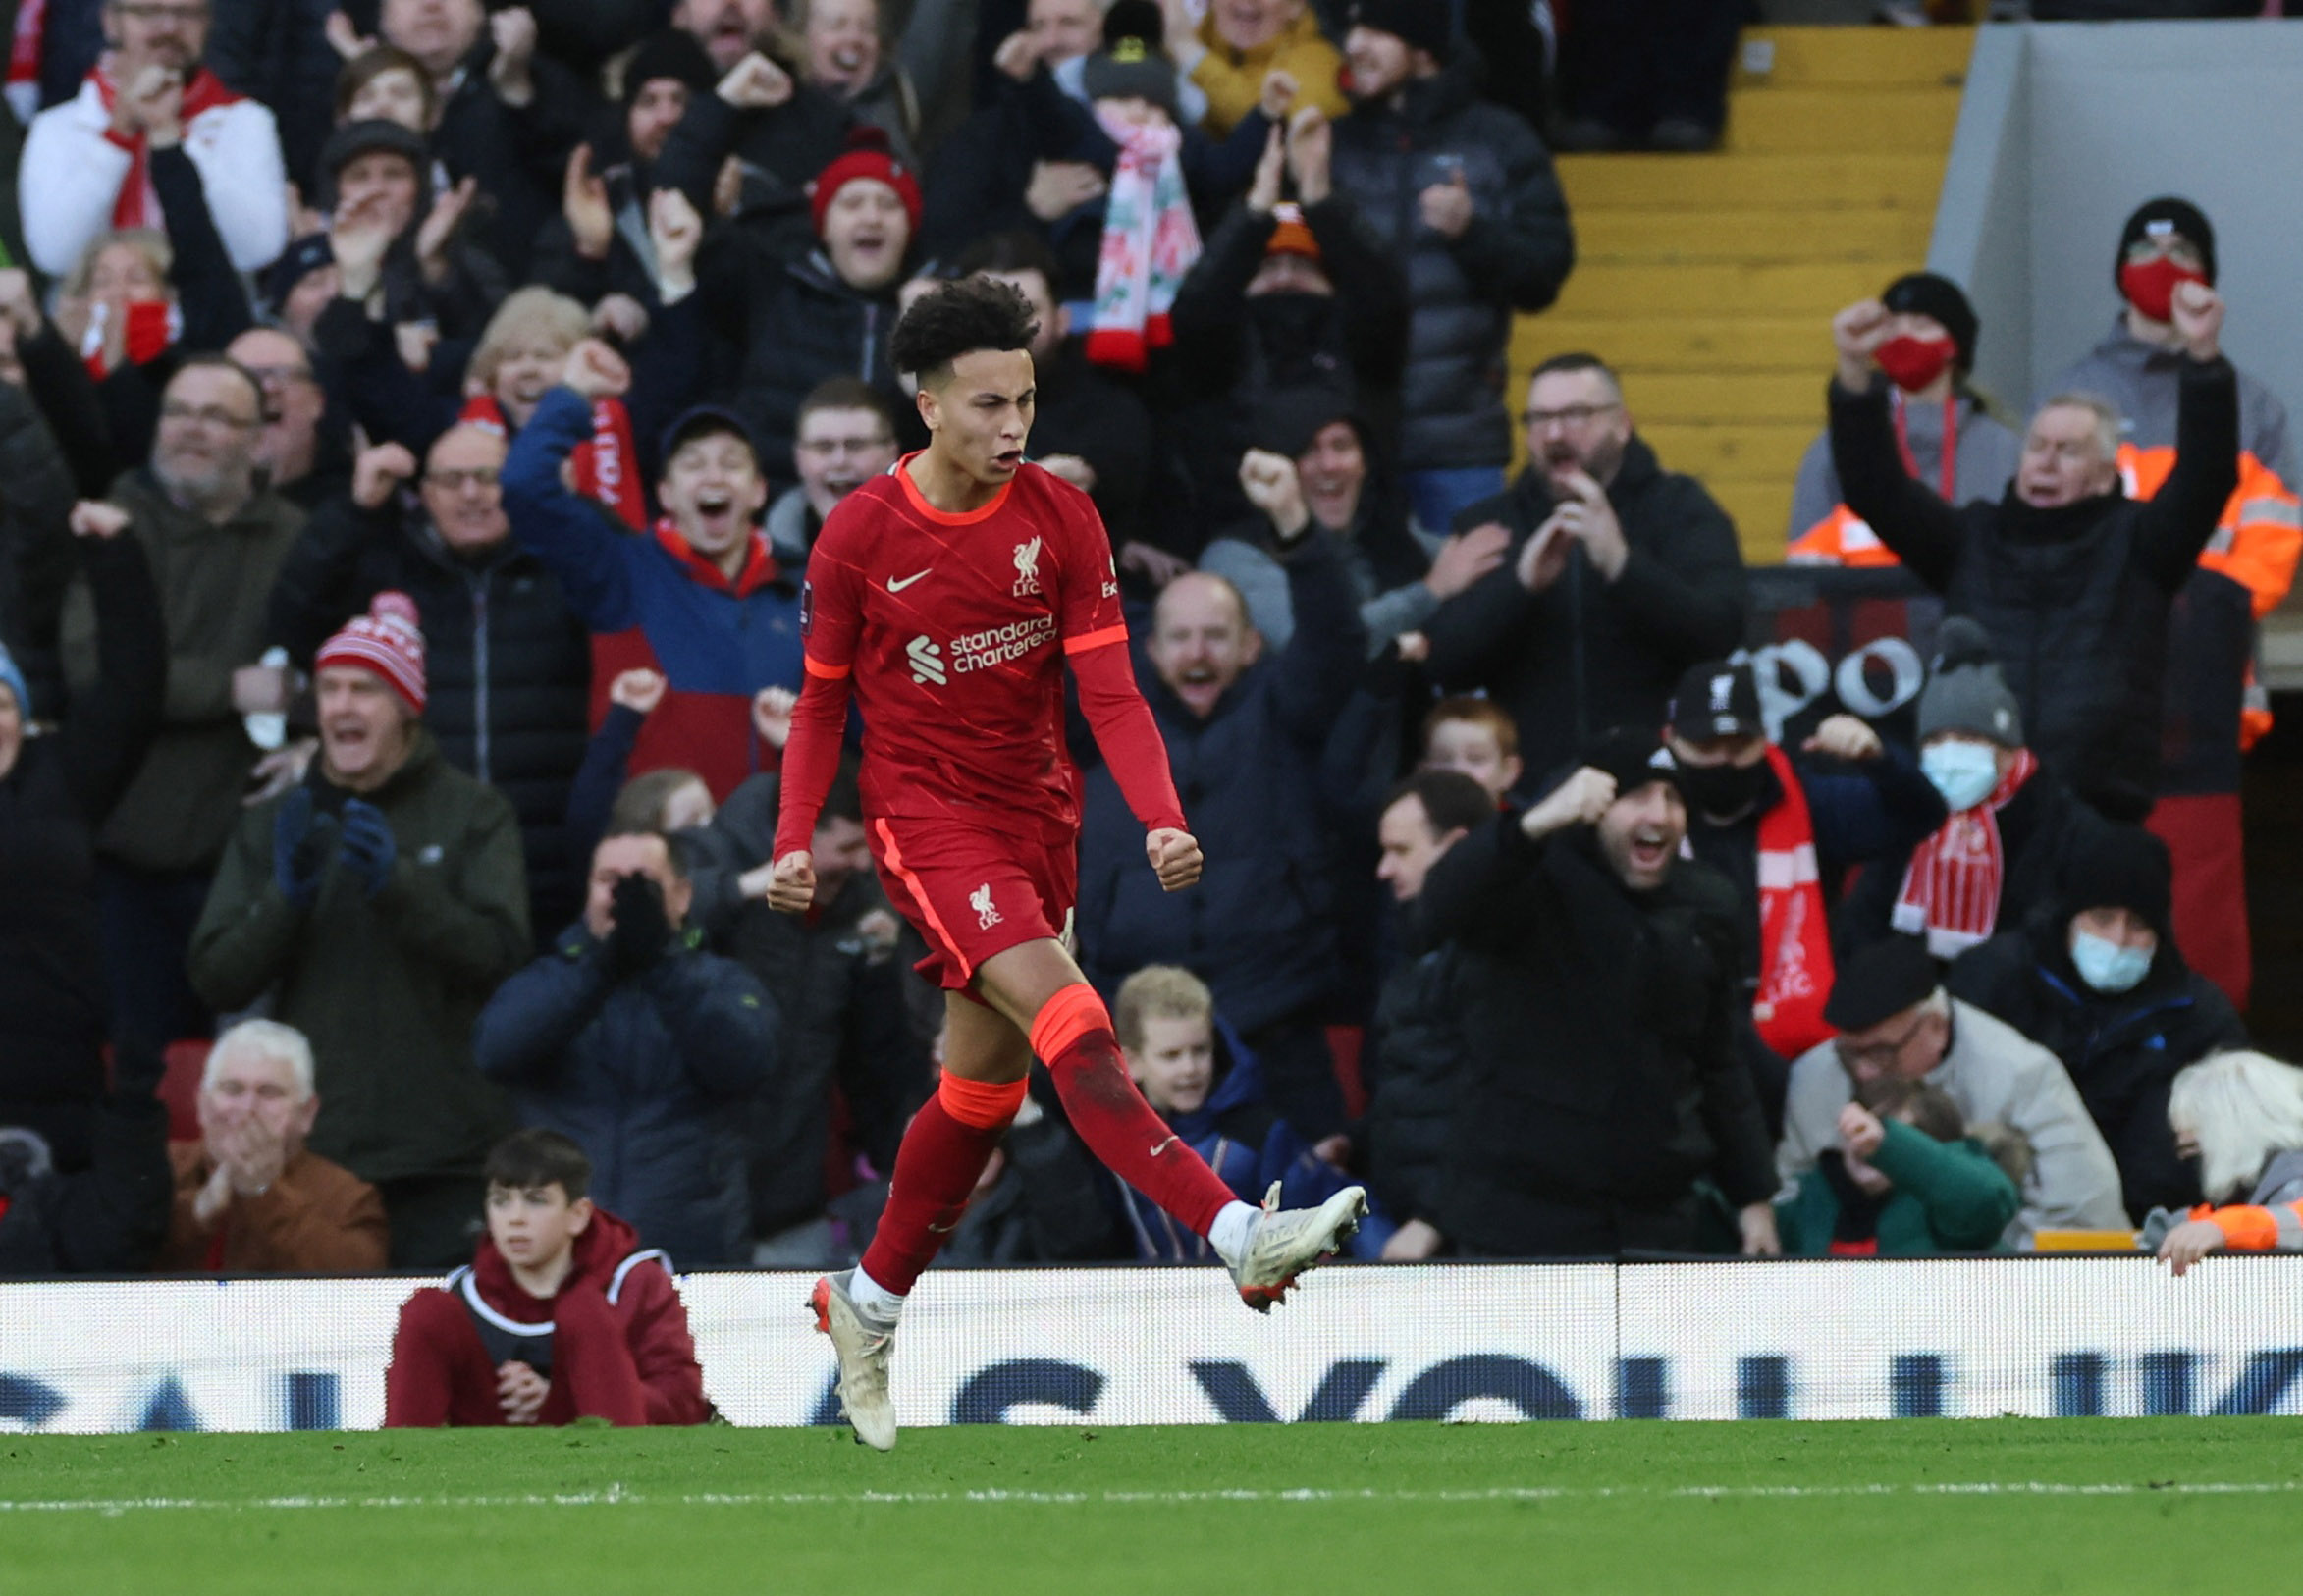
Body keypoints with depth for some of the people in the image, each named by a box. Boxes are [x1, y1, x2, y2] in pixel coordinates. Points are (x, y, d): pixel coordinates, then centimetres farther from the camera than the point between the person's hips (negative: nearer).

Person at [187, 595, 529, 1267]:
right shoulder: (274, 825, 12)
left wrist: (399, 885, -21)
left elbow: (500, 954, -7)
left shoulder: (474, 814, 4)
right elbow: (217, 978, 6)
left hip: (439, 1154, -2)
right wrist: (286, 896, -12)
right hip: (311, 1145, 2)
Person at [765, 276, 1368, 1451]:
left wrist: (1162, 819, -21)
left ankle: (865, 1307, 29)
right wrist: (795, 838, -5)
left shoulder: (1061, 519, -3)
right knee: (1068, 1020, -24)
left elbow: (1108, 692, -7)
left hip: (1036, 815, 5)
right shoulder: (860, 536, -8)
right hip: (926, 814, -5)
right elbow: (822, 703, 4)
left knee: (985, 1086, 10)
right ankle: (1239, 1238, -38)